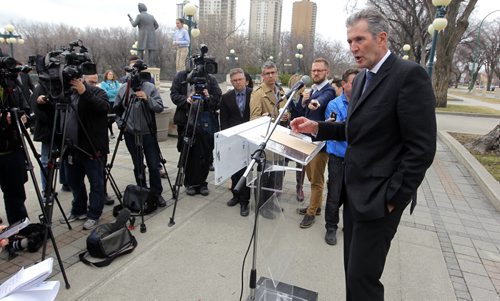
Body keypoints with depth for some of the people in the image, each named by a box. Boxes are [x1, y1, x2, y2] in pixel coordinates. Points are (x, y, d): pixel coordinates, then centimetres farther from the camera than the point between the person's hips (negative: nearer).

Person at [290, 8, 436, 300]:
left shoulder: (409, 74, -15)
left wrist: (393, 197, -16)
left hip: (378, 196, -8)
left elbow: (421, 148, -18)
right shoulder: (361, 78, 12)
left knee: (362, 276, 0)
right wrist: (317, 127, 3)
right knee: (353, 268, 19)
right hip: (354, 189, 8)